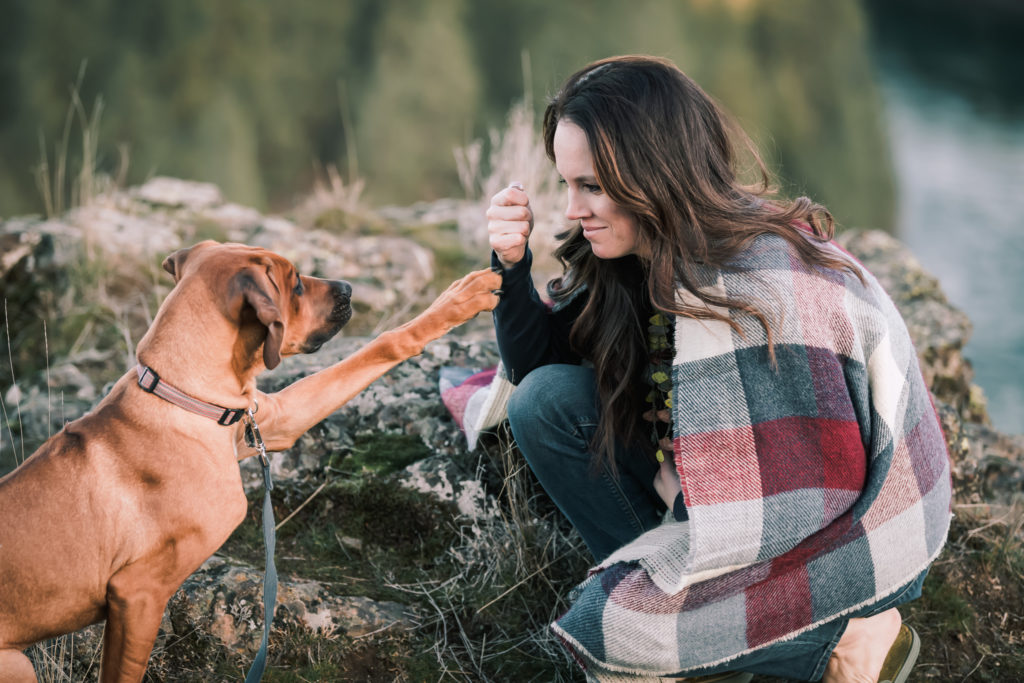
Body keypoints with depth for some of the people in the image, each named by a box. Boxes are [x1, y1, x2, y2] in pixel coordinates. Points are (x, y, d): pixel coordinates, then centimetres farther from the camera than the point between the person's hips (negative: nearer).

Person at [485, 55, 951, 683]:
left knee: (609, 625, -24)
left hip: (855, 534, -8)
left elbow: (810, 501, -28)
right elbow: (541, 362, 6)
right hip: (744, 486, 8)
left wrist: (631, 577, -20)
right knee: (548, 401, -8)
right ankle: (664, 593, 1)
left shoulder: (765, 289, -31)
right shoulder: (650, 250, -6)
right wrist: (512, 266, -14)